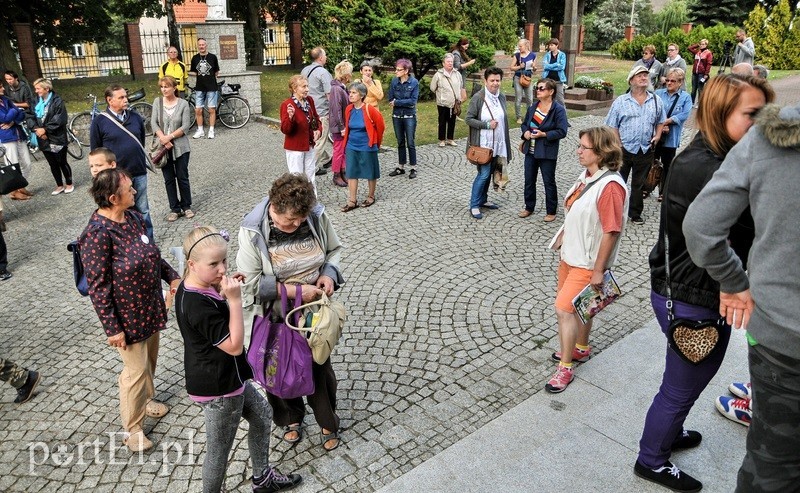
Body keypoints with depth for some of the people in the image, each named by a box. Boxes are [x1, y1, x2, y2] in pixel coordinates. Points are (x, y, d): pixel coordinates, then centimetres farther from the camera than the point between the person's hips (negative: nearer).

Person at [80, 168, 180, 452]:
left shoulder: (133, 218, -2)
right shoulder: (98, 234, -26)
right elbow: (97, 287, -22)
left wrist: (172, 277, 4)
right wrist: (112, 328, -19)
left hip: (150, 306, 8)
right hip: (128, 316, -8)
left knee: (150, 359, 25)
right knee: (136, 370, 6)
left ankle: (146, 399, 50)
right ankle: (132, 429, 26)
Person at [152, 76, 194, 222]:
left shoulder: (183, 104, -4)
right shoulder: (157, 102, 2)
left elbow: (186, 126, -10)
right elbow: (153, 123, -4)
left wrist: (169, 137, -17)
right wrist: (163, 139, -16)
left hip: (180, 147, -2)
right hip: (163, 147, 2)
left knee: (182, 177, 5)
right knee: (169, 179, 7)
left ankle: (186, 206, 19)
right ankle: (174, 209, 15)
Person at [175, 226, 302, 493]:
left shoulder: (190, 288, -3)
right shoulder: (200, 307, -32)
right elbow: (234, 346, -28)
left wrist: (222, 291, -2)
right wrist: (234, 299, -31)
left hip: (225, 377, 10)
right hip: (218, 389, -10)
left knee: (262, 414, 24)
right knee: (219, 450, 10)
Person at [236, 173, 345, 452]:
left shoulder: (317, 217, -15)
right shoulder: (252, 232, -23)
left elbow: (334, 250, 2)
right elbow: (251, 283, -22)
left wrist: (329, 274, -17)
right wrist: (294, 290, -27)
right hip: (275, 319, -1)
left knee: (320, 367, 18)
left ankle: (328, 422, 44)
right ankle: (291, 418, 49)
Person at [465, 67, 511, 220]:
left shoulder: (501, 97, 5)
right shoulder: (478, 97, -12)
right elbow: (468, 119, -10)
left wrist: (505, 143, 15)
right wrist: (487, 124, -18)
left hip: (498, 143, 6)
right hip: (483, 143, -6)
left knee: (489, 173, 14)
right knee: (483, 174, -6)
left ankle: (483, 200, 29)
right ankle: (474, 205, 5)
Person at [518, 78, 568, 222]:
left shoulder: (558, 110, -13)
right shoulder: (533, 107, 6)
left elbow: (562, 132, -17)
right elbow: (525, 123, 16)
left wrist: (543, 134, -23)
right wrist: (525, 132, -6)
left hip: (547, 152, -6)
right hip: (530, 151, 6)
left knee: (549, 182, 6)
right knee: (529, 180, 15)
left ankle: (551, 212, 19)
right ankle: (529, 207, 32)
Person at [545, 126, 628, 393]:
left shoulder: (610, 186, -25)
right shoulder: (586, 175, 0)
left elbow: (611, 231, -24)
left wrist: (598, 270, -20)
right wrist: (562, 238, 17)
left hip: (587, 262, -8)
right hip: (571, 254, 8)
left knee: (564, 309, -7)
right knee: (578, 306, 22)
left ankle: (566, 367, 8)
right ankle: (581, 348, 42)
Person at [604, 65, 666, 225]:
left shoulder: (656, 101, 7)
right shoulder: (620, 101, -3)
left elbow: (660, 121, 20)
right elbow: (612, 126, -3)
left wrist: (657, 135, 2)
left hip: (646, 150, 3)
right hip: (624, 150, -3)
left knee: (639, 184, 15)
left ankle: (635, 214, 28)